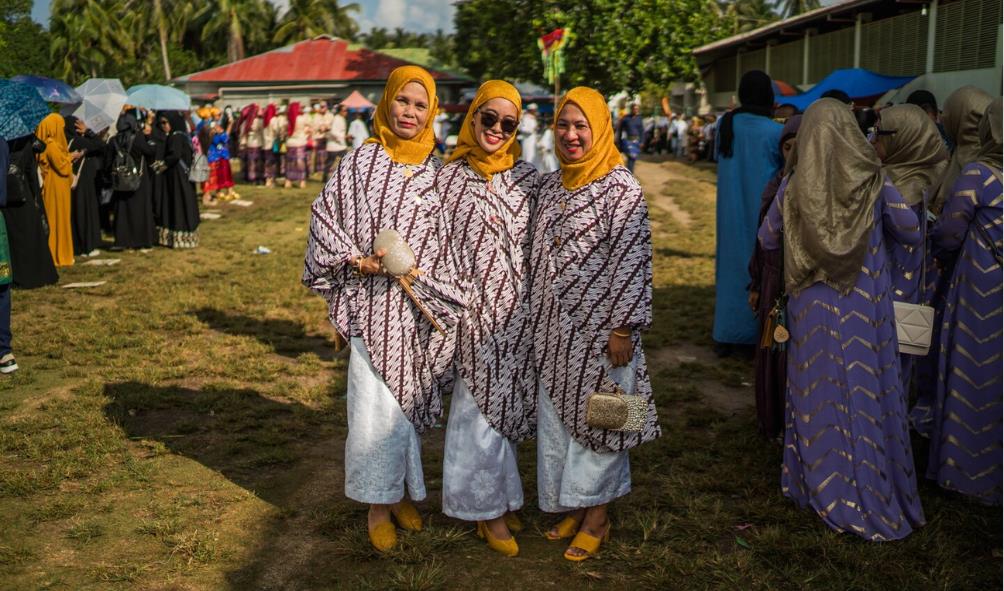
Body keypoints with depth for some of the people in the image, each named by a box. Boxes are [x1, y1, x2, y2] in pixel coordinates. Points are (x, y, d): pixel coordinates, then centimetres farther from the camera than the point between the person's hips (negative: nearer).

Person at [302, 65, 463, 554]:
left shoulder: (436, 171, 6)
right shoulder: (362, 161, 0)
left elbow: (448, 239, 7)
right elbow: (324, 214, 1)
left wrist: (415, 272, -6)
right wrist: (355, 259, -10)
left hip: (417, 304, 3)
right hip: (371, 303, -2)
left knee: (407, 399, 12)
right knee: (375, 403, -3)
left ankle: (400, 492, 29)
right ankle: (378, 504, 12)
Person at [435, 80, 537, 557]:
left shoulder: (528, 177, 5)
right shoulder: (449, 179, -1)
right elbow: (440, 249, 0)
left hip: (520, 309, 3)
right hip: (476, 309, -3)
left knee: (507, 403, 11)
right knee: (481, 404, 2)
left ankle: (497, 499, 27)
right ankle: (488, 508, 17)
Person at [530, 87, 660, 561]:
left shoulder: (621, 189, -11)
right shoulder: (551, 185, 10)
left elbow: (632, 263, -14)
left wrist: (623, 329, -17)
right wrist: (537, 319, 16)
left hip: (598, 326, -7)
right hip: (555, 327, 7)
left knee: (594, 416, 3)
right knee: (555, 416, 12)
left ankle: (596, 518, 19)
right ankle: (573, 507, 29)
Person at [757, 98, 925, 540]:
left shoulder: (793, 189, -7)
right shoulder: (874, 183, -9)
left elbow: (766, 240, 7)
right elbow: (913, 234, 1)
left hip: (813, 311, 1)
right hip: (865, 310, -1)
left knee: (818, 394, 12)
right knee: (866, 396, 7)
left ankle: (823, 488, 24)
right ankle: (874, 497, 16)